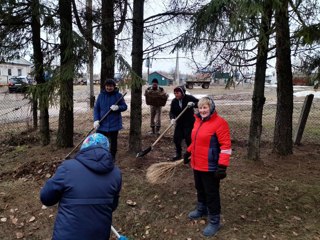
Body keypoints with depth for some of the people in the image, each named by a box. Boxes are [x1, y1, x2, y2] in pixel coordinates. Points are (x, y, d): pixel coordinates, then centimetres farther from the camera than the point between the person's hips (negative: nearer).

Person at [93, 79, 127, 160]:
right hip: (102, 124, 1)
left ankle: (112, 158, 28)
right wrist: (96, 120, -12)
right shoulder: (101, 95, 1)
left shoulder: (118, 95, -3)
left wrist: (118, 107, -22)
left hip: (114, 123, -1)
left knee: (113, 141, 12)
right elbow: (96, 108, 1)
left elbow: (125, 106, 0)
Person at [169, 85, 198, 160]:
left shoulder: (189, 98, -12)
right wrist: (172, 118, -23)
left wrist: (193, 104, -30)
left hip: (189, 123, -4)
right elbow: (172, 112, -3)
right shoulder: (174, 101, -1)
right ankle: (178, 154, 22)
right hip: (179, 123, 5)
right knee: (176, 138, 4)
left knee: (188, 138, -6)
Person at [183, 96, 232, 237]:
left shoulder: (219, 123, -18)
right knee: (200, 189, 24)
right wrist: (189, 152, 20)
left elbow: (226, 146, -20)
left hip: (210, 167, -8)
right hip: (197, 164, 8)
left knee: (211, 194, 5)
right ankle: (201, 209, 46)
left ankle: (214, 221, 22)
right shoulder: (198, 121, 8)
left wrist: (222, 166, -23)